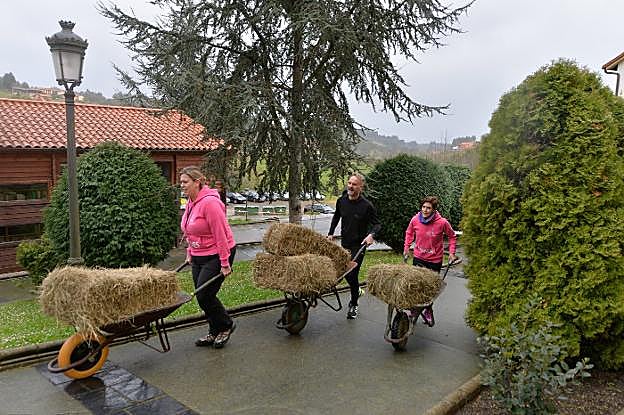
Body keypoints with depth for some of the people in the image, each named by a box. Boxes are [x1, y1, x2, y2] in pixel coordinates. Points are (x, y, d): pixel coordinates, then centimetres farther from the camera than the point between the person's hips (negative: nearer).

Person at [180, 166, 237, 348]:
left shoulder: (209, 202, -21)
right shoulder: (191, 202, 7)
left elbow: (220, 234, -22)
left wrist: (225, 263, -21)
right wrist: (190, 254, 17)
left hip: (216, 255, -9)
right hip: (198, 256, 9)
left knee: (204, 295, -7)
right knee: (202, 296, 11)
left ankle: (226, 325, 17)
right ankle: (214, 333, 27)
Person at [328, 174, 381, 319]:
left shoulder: (366, 206, -15)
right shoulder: (341, 201, -1)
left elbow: (377, 224, -7)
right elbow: (336, 217, 19)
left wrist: (371, 235, -27)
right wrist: (330, 233, 14)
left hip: (359, 246, -5)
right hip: (344, 244, 5)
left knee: (352, 274, -5)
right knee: (344, 273, 12)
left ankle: (353, 305, 13)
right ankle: (356, 291, 40)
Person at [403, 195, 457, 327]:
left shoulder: (442, 222, -17)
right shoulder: (415, 220, -10)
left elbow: (452, 237, 1)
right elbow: (409, 233, 11)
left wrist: (451, 252, -3)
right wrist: (406, 247, 7)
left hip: (435, 260, -2)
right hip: (419, 258, 2)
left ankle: (428, 310, 34)